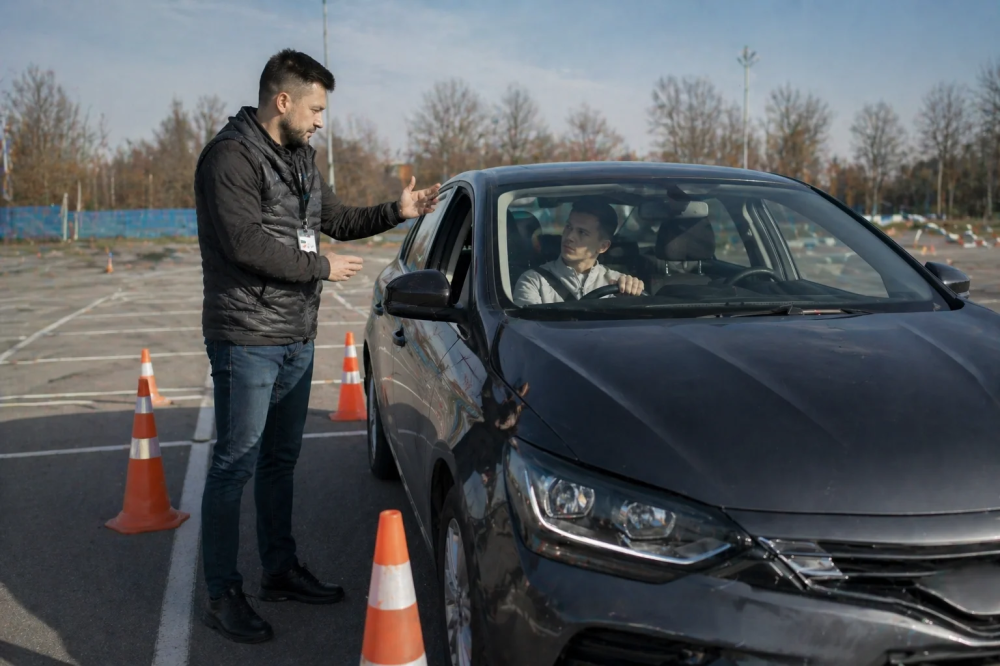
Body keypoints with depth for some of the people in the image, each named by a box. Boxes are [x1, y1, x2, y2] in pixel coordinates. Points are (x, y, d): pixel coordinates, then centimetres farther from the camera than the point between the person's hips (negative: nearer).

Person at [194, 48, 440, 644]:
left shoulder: (300, 158, 14)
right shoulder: (231, 157, -14)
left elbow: (337, 219, 24)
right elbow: (246, 244, -22)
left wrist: (397, 212, 12)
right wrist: (321, 267, -14)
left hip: (297, 338, 9)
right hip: (247, 340, -9)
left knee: (280, 460, 17)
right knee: (236, 465, -2)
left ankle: (281, 572, 30)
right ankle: (223, 596, 10)